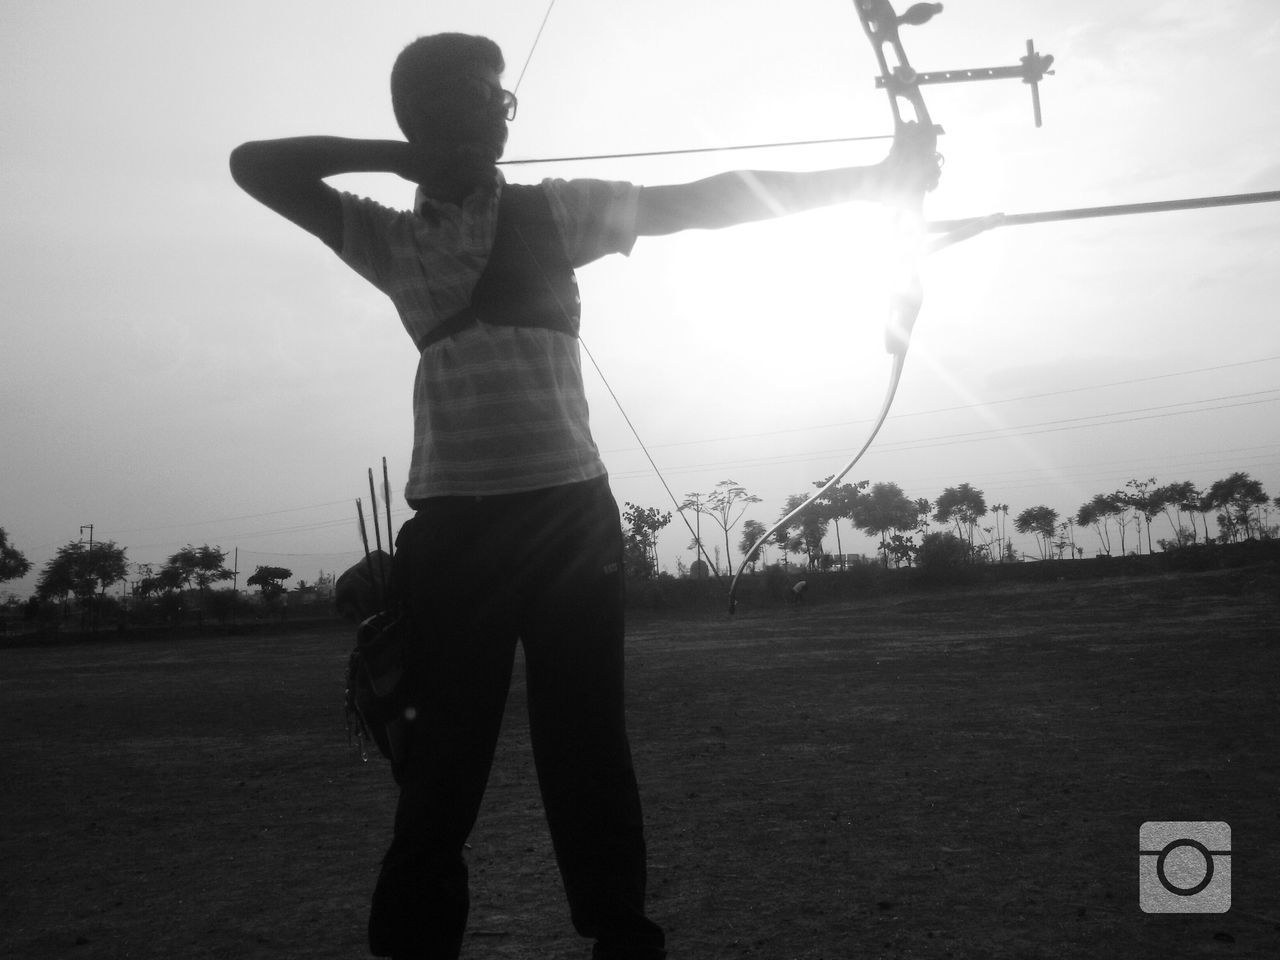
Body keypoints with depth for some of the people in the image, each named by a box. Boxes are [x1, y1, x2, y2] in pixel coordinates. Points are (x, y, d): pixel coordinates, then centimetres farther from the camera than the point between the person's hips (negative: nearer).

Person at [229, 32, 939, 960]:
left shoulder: (555, 209, 11)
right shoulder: (389, 239, 12)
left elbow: (703, 200, 9)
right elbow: (255, 165, 13)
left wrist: (869, 177, 8)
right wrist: (390, 155, 5)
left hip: (569, 511, 0)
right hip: (453, 523, 0)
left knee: (587, 745, 2)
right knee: (445, 753, 3)